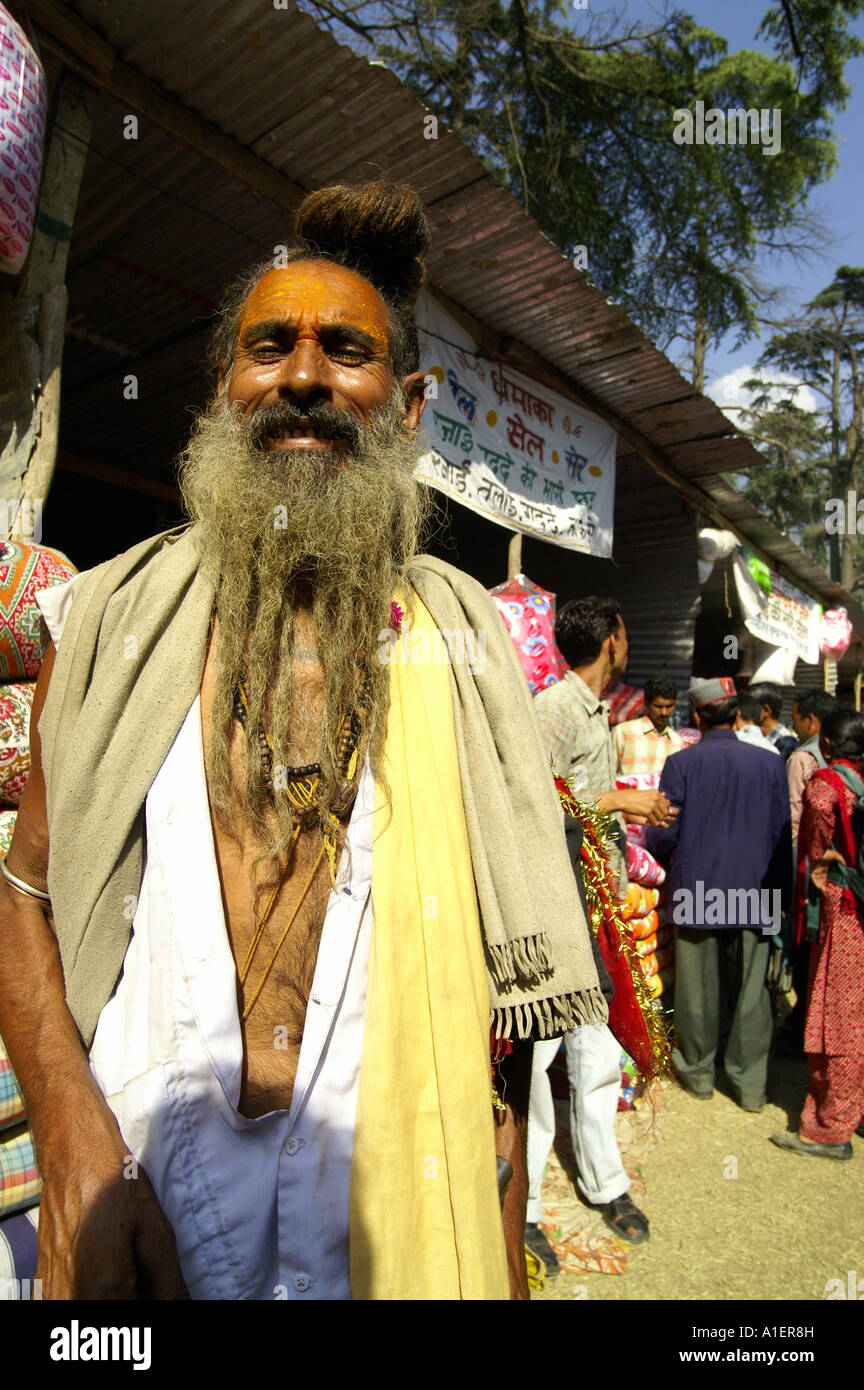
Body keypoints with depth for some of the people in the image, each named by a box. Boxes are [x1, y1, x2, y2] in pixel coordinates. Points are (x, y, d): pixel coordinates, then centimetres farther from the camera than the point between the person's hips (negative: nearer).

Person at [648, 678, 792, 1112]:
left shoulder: (681, 762, -9)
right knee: (750, 991, 11)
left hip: (695, 893, -1)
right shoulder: (770, 763, -2)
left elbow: (664, 834, -8)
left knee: (698, 988, 12)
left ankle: (698, 1072, 27)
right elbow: (782, 836, 2)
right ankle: (750, 1083, 20)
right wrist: (779, 894, 12)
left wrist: (651, 842, 16)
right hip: (753, 897, 2)